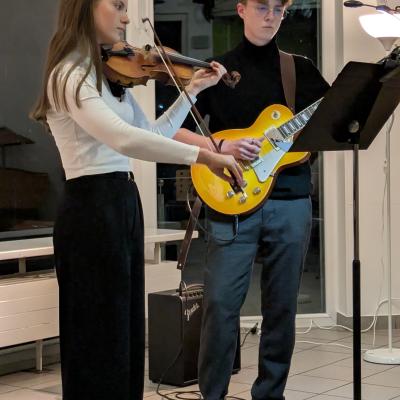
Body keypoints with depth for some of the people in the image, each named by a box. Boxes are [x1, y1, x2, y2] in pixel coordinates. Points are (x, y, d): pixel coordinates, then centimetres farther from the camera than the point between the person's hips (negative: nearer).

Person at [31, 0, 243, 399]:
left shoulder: (109, 74, 14)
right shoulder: (69, 75, -15)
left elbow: (151, 134, 18)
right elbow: (124, 138, -30)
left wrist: (192, 91, 12)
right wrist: (202, 155, -32)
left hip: (122, 203, 9)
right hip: (92, 209, -9)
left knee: (125, 333, 15)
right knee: (101, 337, -1)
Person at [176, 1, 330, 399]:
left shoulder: (301, 69, 13)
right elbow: (175, 129, 0)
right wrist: (220, 147, -15)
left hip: (291, 202, 3)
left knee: (281, 306, 6)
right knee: (221, 302, -7)